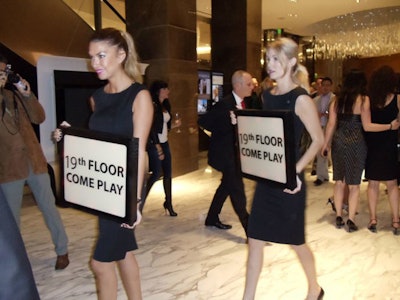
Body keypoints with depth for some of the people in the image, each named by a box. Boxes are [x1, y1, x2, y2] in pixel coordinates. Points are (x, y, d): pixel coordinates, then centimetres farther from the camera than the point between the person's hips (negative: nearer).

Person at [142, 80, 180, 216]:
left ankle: (168, 203, 17)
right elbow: (152, 128, -16)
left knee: (168, 173, 7)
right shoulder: (153, 106, -12)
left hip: (164, 143, 8)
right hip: (154, 143, -7)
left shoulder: (166, 106, 12)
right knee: (156, 173, -11)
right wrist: (158, 147, -18)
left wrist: (174, 125, -1)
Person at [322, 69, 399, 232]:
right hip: (355, 142, -3)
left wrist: (326, 143, 10)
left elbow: (331, 124, 2)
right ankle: (351, 220, 9)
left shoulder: (337, 100, 4)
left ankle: (339, 217, 19)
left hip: (338, 141, 4)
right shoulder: (363, 99, -7)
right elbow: (367, 126, -10)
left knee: (339, 181, 13)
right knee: (354, 184, 7)